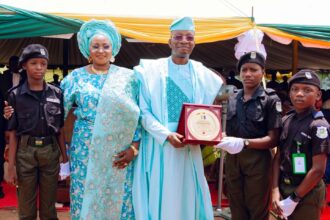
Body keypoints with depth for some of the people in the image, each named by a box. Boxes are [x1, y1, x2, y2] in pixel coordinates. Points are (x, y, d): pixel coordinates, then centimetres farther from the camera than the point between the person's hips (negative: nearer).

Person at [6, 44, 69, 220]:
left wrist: (65, 158, 6)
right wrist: (11, 165, -5)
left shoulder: (56, 93, 3)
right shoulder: (15, 95, -3)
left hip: (51, 151, 2)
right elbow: (13, 133, -2)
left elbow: (60, 130, 8)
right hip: (25, 152, -1)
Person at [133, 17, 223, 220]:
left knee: (188, 199, 10)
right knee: (159, 198, 4)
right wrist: (166, 135, -17)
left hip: (190, 148, 3)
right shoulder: (152, 69, -2)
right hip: (159, 146, -3)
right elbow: (143, 110, -6)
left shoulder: (203, 74, 8)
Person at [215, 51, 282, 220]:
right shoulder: (232, 99, 9)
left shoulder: (270, 99, -4)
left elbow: (273, 139, -10)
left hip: (257, 161, -4)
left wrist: (244, 143, -24)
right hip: (232, 160, 4)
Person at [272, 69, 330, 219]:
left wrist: (294, 198, -14)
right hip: (284, 189, 5)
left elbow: (318, 169, -17)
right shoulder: (286, 121, 2)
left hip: (307, 194, -5)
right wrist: (276, 190, -5)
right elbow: (278, 158, 3)